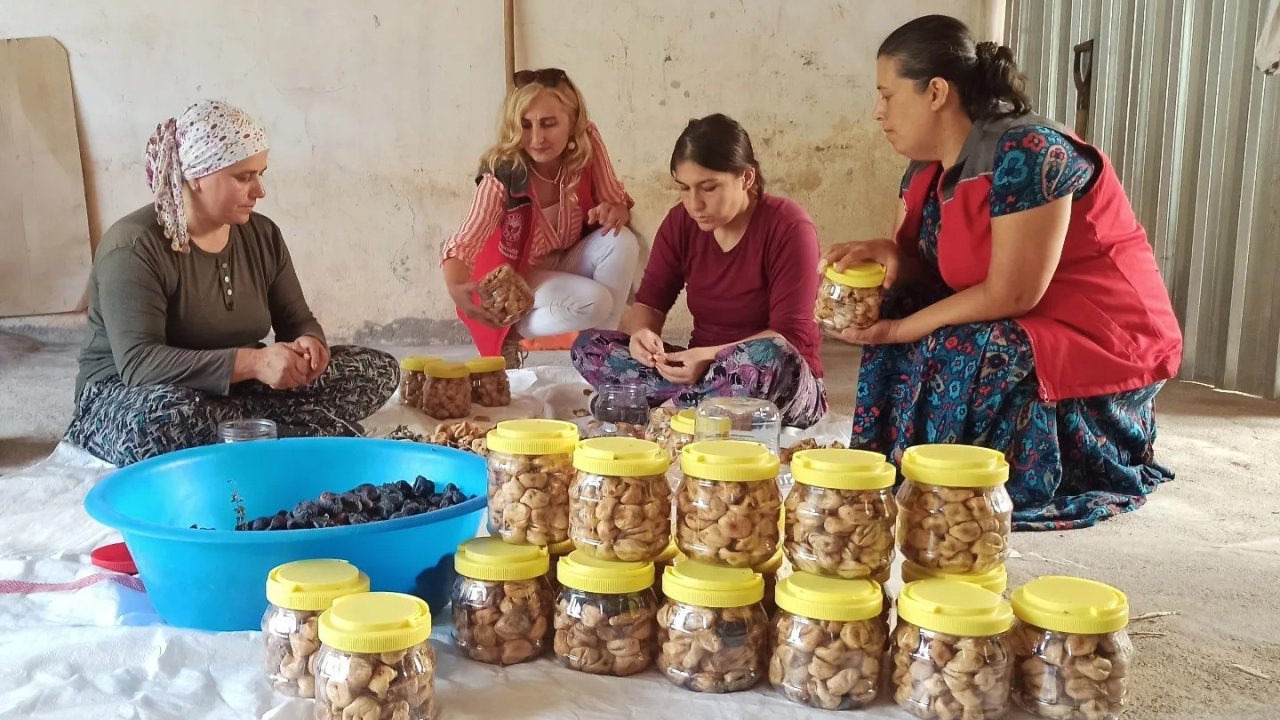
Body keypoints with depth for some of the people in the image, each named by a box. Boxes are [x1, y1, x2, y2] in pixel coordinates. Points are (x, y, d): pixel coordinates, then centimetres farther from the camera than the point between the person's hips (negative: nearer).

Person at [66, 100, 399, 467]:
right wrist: (253, 362, -39)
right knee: (162, 422, -44)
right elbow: (139, 363, -29)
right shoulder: (134, 246, -19)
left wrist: (309, 344, -21)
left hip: (234, 390, 6)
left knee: (379, 370, -8)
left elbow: (298, 322, 6)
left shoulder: (262, 235, 1)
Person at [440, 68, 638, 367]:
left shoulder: (587, 144, -19)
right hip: (522, 274, -4)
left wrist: (614, 211, -34)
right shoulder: (502, 175, -28)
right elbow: (463, 243, -37)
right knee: (593, 302, -30)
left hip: (572, 260, 4)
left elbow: (617, 203, -8)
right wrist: (457, 288, -60)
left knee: (621, 242, -25)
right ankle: (516, 332, -2)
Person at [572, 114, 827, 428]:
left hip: (791, 387, -5)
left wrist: (713, 356, -33)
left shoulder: (788, 227, -13)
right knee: (589, 346, -13)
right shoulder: (681, 222, 2)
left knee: (769, 358, -41)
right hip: (701, 367, 5)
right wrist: (641, 333, -23)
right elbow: (648, 303, 2)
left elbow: (790, 338, -18)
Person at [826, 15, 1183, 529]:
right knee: (893, 309, -1)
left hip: (1107, 339, -9)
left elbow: (1011, 294, -26)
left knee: (955, 354, -29)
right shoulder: (928, 167, 3)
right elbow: (930, 268, 6)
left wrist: (905, 329, -20)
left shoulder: (1025, 153, -25)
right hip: (1025, 330, 9)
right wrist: (890, 256, -17)